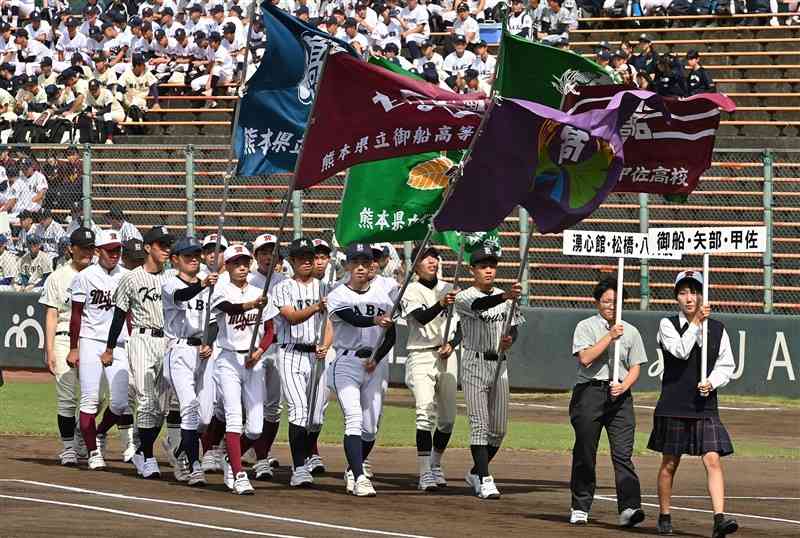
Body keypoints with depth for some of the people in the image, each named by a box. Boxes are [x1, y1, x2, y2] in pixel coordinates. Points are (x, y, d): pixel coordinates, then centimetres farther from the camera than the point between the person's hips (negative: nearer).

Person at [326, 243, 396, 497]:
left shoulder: (381, 295, 8)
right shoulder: (338, 296, -6)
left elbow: (391, 335, 11)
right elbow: (354, 319, -26)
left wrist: (376, 358, -5)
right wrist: (375, 320, -46)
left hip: (372, 365, 5)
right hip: (345, 363, -5)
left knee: (370, 428, 6)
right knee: (354, 420, -18)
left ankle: (353, 470, 28)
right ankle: (359, 478, -24)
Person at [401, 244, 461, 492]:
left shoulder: (449, 290, 12)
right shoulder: (411, 292, -2)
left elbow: (460, 327, 13)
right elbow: (421, 318, -20)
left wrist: (451, 344, -7)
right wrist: (441, 304, -38)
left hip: (447, 357, 5)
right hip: (422, 357, -5)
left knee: (448, 417, 8)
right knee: (425, 413, -17)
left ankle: (436, 465, 28)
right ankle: (425, 474, -22)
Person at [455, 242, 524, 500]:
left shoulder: (504, 297, 11)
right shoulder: (464, 298, -8)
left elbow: (513, 326, 15)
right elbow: (481, 304, -30)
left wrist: (509, 341, -9)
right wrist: (505, 297, -48)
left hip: (499, 364, 6)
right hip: (475, 364, -6)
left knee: (499, 428, 8)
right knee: (480, 423, -12)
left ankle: (476, 472, 25)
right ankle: (485, 479, -15)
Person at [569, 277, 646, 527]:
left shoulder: (631, 332, 14)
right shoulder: (586, 327, 4)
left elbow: (635, 367, 12)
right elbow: (585, 357, -12)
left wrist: (624, 386, -7)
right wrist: (610, 336, -14)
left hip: (619, 394, 2)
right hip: (589, 391, -2)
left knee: (623, 452, -10)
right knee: (585, 452, 3)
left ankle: (629, 508, -19)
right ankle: (580, 508, 13)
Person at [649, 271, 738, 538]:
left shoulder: (717, 328, 7)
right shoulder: (668, 325, 0)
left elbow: (726, 365, 7)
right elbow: (681, 351, -16)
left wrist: (712, 382, -11)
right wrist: (696, 322, -14)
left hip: (705, 405, 1)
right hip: (673, 405, -1)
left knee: (713, 459, -12)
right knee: (669, 463, 8)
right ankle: (664, 516, 22)